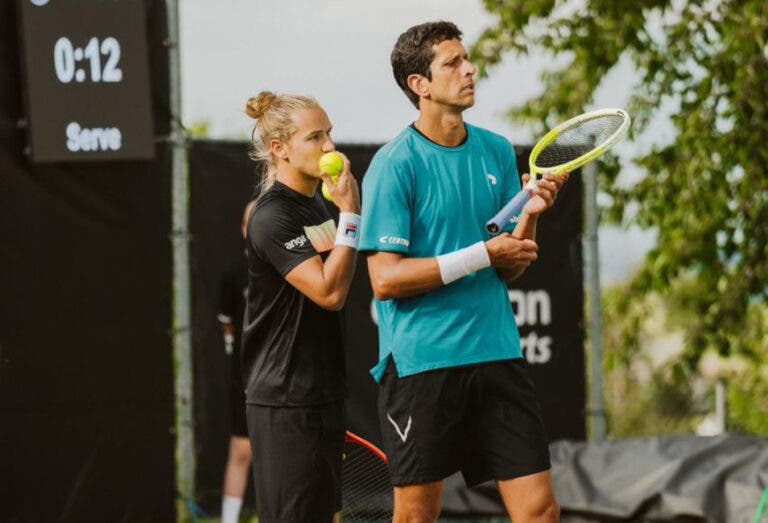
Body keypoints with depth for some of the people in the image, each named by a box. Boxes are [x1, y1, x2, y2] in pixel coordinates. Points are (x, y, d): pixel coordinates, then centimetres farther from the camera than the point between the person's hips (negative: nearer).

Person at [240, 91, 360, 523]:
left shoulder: (317, 205, 13)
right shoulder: (271, 219, -15)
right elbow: (330, 291, -24)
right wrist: (351, 214, -23)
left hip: (322, 397, 9)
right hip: (285, 403, -9)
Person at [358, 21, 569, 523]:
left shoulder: (498, 152, 9)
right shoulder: (395, 165, -8)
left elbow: (510, 270, 11)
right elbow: (386, 279, -14)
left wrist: (530, 214, -8)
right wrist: (484, 254, -16)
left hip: (496, 352, 5)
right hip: (419, 362, -5)